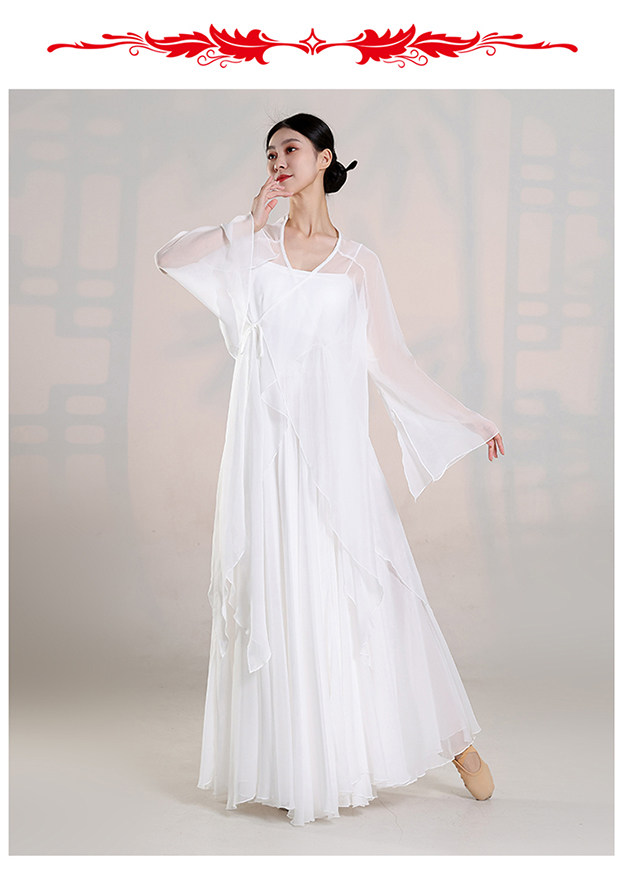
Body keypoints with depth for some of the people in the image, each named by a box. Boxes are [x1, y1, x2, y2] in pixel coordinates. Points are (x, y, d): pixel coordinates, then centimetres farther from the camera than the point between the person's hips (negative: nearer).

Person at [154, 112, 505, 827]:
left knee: (369, 589, -1)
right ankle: (294, 763, 14)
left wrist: (469, 422, 9)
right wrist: (253, 222, -3)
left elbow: (391, 360, 11)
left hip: (334, 447, -1)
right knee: (277, 598, 2)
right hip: (267, 443, 1)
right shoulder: (252, 244, 12)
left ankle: (452, 738, 13)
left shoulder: (358, 263, 10)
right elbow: (169, 256, -3)